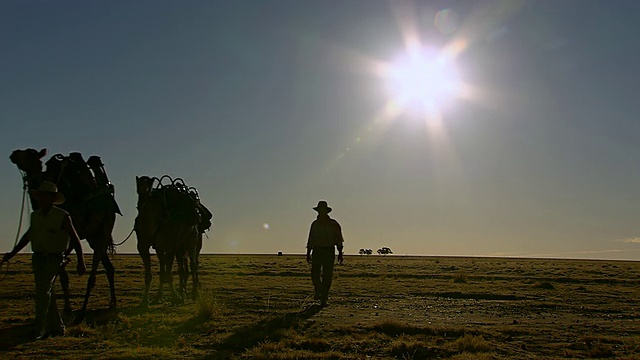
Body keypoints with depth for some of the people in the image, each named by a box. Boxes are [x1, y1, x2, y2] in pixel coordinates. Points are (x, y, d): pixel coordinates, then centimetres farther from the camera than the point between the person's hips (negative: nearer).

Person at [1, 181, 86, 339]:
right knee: (46, 293, 9)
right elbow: (28, 236, 23)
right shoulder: (35, 215, 8)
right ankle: (57, 328, 19)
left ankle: (39, 331, -12)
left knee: (43, 292, -15)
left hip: (54, 259, -6)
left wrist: (81, 261, -8)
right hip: (38, 258, 6)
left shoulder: (62, 216, -9)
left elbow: (75, 240, -5)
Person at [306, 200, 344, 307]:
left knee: (327, 276, -4)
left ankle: (323, 299, 3)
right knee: (315, 274, -6)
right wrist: (308, 253, 11)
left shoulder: (333, 224, 2)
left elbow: (339, 239, 2)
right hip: (317, 251, 2)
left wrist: (340, 253, -6)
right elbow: (310, 240, 16)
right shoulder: (315, 224, 11)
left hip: (329, 251, -2)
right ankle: (318, 291, 22)